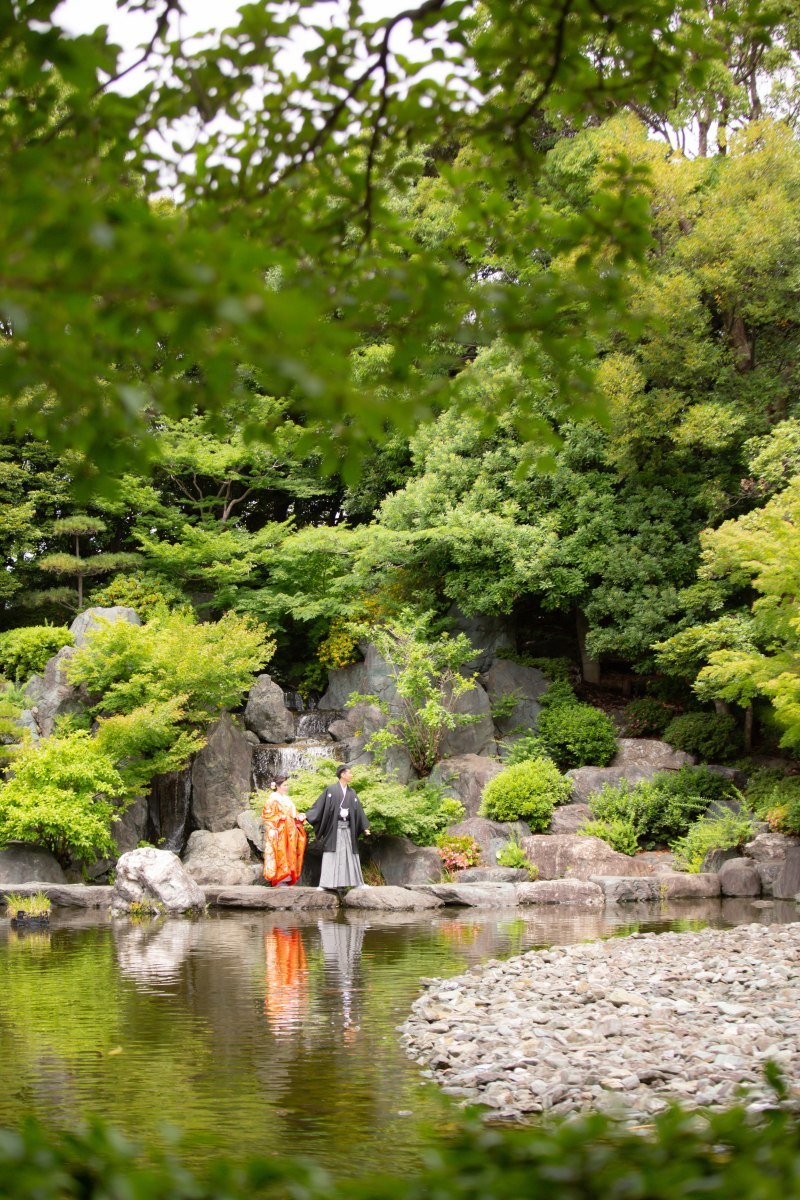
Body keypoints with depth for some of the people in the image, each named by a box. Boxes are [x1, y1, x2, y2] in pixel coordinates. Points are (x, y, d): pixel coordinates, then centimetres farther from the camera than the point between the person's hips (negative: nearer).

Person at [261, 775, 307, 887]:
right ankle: (278, 881, -7)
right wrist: (280, 817, -20)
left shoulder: (286, 798, 18)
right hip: (278, 832, -8)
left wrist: (299, 816, 3)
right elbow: (268, 815, -11)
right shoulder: (273, 798, -6)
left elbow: (292, 814, 21)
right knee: (279, 853, -9)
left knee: (288, 854, 4)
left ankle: (284, 880, 6)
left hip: (288, 833, 8)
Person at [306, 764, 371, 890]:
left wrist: (365, 827, 13)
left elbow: (358, 810, 15)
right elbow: (319, 804, -5)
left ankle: (356, 882, 9)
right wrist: (307, 816, -15)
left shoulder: (351, 793, 13)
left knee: (350, 854, 6)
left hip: (348, 828, 5)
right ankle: (327, 883, -5)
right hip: (334, 827, -5)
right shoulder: (331, 789, -2)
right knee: (332, 854, -6)